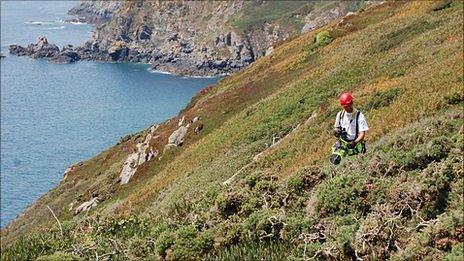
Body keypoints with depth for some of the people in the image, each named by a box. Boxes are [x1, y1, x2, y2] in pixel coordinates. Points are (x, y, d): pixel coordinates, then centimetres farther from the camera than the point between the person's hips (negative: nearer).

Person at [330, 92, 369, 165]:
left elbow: (362, 134, -11)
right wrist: (335, 131, -4)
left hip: (355, 144, -3)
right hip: (342, 144, 3)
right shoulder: (340, 114, 7)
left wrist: (355, 142, -29)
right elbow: (336, 127, 21)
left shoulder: (359, 116, -8)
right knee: (334, 160, -17)